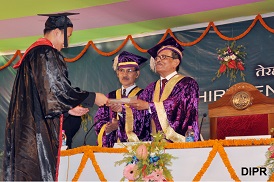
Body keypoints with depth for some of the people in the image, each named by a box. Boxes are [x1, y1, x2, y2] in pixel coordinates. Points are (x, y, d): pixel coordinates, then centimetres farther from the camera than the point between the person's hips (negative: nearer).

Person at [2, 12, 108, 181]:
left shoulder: (33, 52, 19)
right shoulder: (46, 53, -12)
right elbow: (59, 89, -16)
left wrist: (68, 108, 17)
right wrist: (93, 98, -5)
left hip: (25, 125, 10)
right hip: (37, 127, -10)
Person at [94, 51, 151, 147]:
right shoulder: (111, 96, 18)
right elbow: (99, 120, 14)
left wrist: (123, 110, -20)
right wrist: (106, 129, -6)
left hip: (135, 145, -3)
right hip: (113, 145, 4)